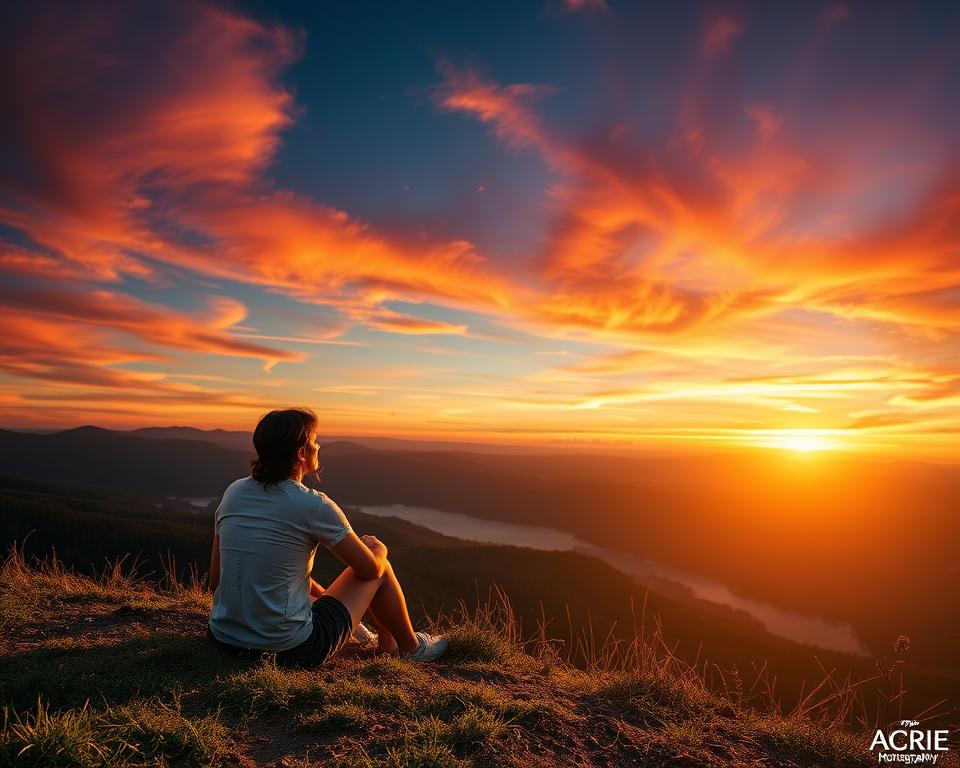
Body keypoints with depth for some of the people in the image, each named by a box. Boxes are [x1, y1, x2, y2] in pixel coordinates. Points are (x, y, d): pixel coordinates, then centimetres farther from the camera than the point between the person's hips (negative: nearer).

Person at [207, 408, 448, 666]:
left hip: (224, 639, 7)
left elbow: (215, 579, 9)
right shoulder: (314, 505, -18)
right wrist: (376, 549, 18)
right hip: (290, 649, -6)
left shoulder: (233, 492, 0)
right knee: (378, 560, 9)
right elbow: (370, 569, -6)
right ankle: (411, 647, 35)